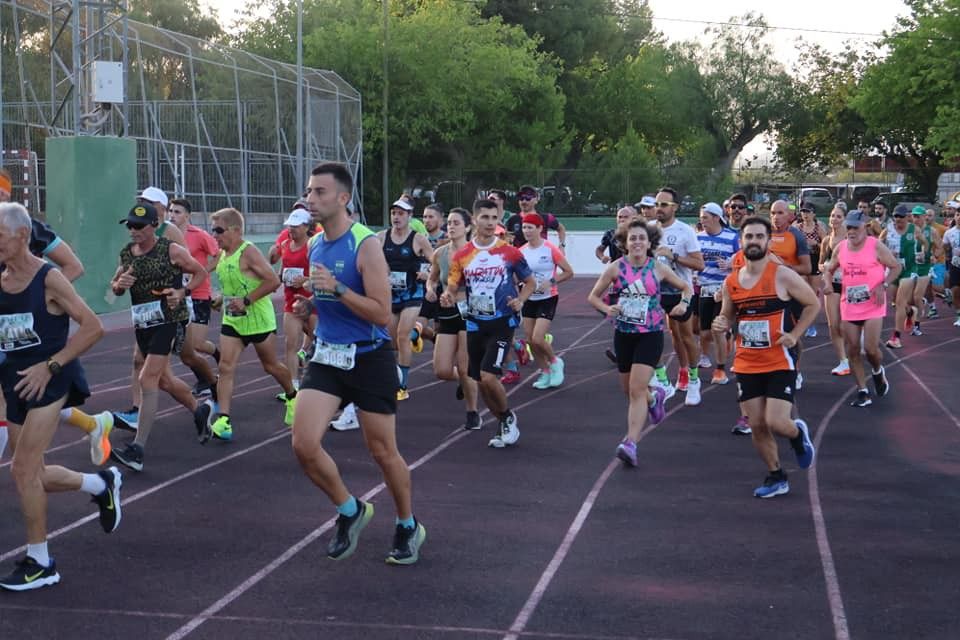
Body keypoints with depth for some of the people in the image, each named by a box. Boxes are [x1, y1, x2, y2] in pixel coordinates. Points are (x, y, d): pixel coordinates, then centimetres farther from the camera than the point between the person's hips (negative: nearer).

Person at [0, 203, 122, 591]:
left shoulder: (48, 279, -12)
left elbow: (93, 327, -14)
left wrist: (50, 366, -18)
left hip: (49, 382, -7)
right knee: (32, 474, 11)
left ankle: (39, 563, 2)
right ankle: (101, 484, 36)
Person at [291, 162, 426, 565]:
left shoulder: (365, 244, -15)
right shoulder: (315, 246, 7)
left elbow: (382, 313, -21)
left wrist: (337, 289, -28)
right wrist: (310, 302, 8)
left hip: (369, 359, -6)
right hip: (327, 356, 6)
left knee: (383, 451, 7)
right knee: (304, 445, -9)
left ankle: (408, 527, 30)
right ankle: (350, 511, 15)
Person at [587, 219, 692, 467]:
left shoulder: (658, 268, -3)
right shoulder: (616, 267, -3)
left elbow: (686, 287, 11)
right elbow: (593, 296, 5)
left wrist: (683, 303, -9)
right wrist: (607, 309, -15)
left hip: (650, 334, -3)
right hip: (624, 333, 3)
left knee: (637, 389, -14)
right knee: (628, 389, 16)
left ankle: (630, 444, -17)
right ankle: (655, 396, 50)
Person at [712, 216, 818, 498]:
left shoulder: (782, 276, -10)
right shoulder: (731, 282, 3)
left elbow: (813, 304, 0)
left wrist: (795, 334, -9)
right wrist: (722, 324, -6)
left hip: (780, 362, -5)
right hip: (747, 364, 5)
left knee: (776, 423, -13)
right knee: (757, 426, 6)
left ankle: (798, 434, 23)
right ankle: (776, 478, 23)